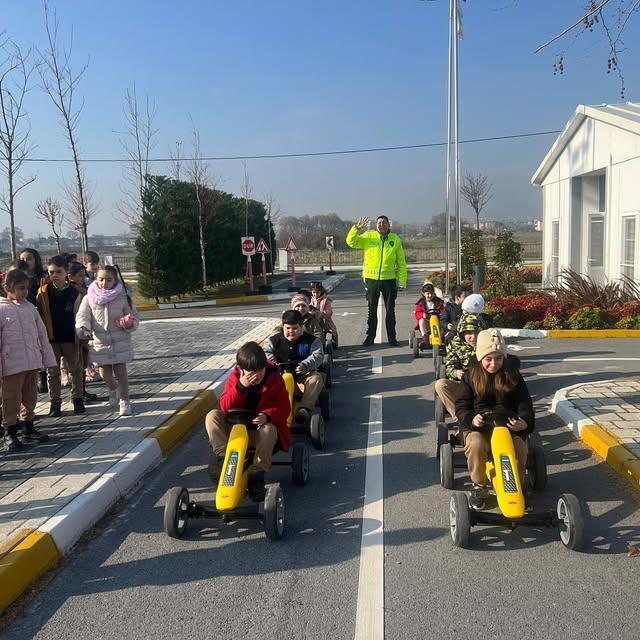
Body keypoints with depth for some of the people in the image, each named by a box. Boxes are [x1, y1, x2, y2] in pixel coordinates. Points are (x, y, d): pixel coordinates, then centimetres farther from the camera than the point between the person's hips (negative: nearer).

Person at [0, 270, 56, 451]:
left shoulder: (30, 307, 7)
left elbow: (42, 334, 12)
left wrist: (48, 358, 10)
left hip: (32, 362, 5)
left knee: (30, 398, 15)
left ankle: (28, 428, 29)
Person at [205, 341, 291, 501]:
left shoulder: (274, 378, -7)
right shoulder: (235, 378, -2)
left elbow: (284, 408, -9)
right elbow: (225, 406, -12)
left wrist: (268, 416, -30)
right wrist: (240, 386, -27)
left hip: (262, 426, -2)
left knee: (268, 430, -38)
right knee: (212, 416, -21)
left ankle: (257, 476, -29)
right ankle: (223, 458, -22)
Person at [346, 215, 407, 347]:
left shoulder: (396, 239, 3)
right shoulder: (368, 236, 2)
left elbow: (401, 262, 5)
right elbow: (351, 242, -5)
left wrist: (402, 280, 0)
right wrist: (356, 228, -20)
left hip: (389, 279, 0)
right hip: (371, 278, 0)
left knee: (390, 310, 8)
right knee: (372, 310, 8)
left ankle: (392, 338, 17)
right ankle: (370, 337, 16)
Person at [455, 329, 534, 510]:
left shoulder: (513, 376, 5)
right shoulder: (471, 376, 3)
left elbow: (524, 403, 2)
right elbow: (461, 405, 1)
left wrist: (525, 421, -21)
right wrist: (471, 419, -21)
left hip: (509, 424, 1)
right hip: (478, 425, 0)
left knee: (518, 447, -31)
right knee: (475, 444, -34)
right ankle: (479, 486, -9)